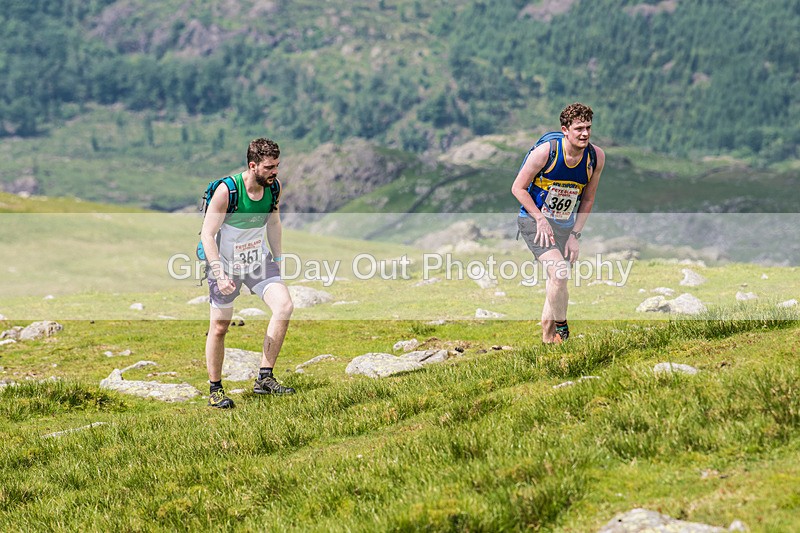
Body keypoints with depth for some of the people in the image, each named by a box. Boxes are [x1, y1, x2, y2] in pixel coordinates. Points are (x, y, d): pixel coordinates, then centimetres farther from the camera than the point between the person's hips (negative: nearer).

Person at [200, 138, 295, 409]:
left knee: (285, 306, -17)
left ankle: (264, 377, -10)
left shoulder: (274, 187, -7)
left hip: (259, 261, 4)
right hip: (226, 265, -4)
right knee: (219, 328, 3)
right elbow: (207, 234, -19)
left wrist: (277, 261, 16)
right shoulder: (226, 190, -23)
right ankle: (215, 390, 22)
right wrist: (219, 274, -26)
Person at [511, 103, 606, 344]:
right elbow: (518, 188, -9)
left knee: (555, 282, 7)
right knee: (560, 273, -23)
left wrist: (575, 235, -1)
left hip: (565, 225, 5)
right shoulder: (546, 152, -19)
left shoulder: (596, 157, -7)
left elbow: (587, 200, 5)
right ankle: (561, 330, -9)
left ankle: (548, 334, 23)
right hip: (533, 219, -5)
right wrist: (541, 220, -15)